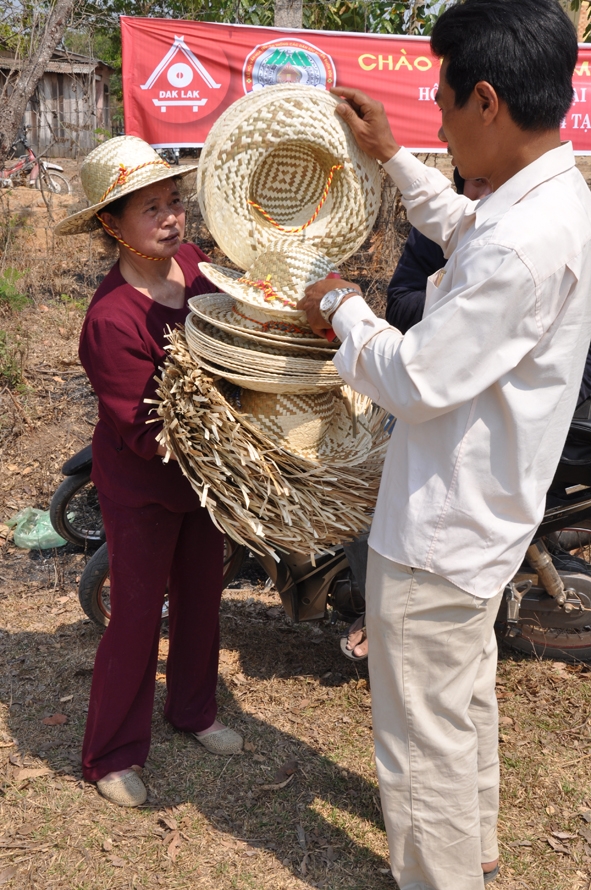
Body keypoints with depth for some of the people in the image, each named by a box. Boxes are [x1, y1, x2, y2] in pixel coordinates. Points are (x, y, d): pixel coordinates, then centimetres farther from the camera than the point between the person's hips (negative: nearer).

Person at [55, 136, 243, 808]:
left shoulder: (195, 262, -8)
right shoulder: (111, 318, -28)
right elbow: (144, 432, -26)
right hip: (143, 485, -6)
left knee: (202, 594, 20)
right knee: (138, 613, 7)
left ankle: (193, 710, 45)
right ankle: (112, 755, 29)